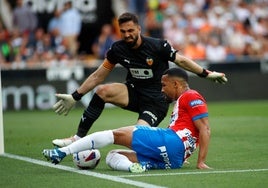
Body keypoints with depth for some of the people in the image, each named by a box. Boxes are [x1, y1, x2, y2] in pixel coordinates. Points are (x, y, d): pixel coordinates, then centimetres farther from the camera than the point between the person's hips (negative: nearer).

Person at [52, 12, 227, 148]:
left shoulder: (158, 46, -16)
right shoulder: (118, 49, -5)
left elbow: (181, 61, -1)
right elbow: (98, 76, 5)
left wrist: (207, 74, -1)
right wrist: (74, 97, 3)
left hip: (156, 100, -4)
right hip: (134, 93, 4)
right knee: (103, 91, -24)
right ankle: (78, 138, -20)